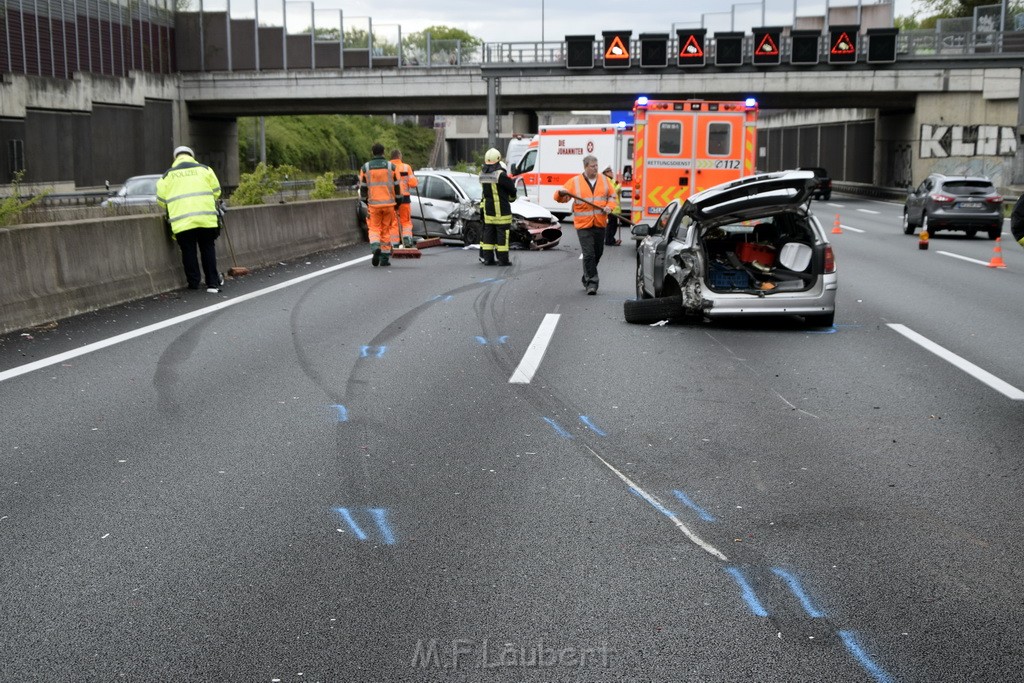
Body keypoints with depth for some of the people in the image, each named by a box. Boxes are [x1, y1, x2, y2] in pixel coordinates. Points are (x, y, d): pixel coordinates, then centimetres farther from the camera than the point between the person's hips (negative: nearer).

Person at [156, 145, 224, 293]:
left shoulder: (168, 175, 10)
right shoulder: (204, 169, 10)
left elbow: (161, 201, 11)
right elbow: (216, 192, 12)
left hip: (181, 220, 0)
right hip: (206, 218, 0)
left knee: (188, 251, 10)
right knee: (208, 249, 10)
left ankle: (194, 282, 13)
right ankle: (213, 283, 9)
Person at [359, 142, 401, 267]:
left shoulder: (365, 167, 2)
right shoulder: (391, 166, 0)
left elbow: (363, 187, 4)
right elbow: (397, 186, 1)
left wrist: (365, 201, 16)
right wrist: (397, 202, 10)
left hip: (373, 204, 0)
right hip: (389, 203, 0)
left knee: (374, 229, 8)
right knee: (386, 230, 8)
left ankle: (376, 248, -20)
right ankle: (384, 258, 8)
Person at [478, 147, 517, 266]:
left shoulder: (482, 173, 6)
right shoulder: (500, 174, -17)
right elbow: (511, 188, -9)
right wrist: (512, 197, 14)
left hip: (487, 207, 7)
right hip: (501, 208, -7)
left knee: (488, 231, 11)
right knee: (502, 232, -1)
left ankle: (487, 257, 11)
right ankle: (503, 259, 0)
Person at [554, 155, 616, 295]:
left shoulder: (604, 180, 9)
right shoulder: (575, 181, -1)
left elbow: (612, 195, 16)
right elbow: (560, 197, -2)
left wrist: (609, 207, -4)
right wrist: (561, 193, -26)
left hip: (600, 224, 4)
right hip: (584, 225, -4)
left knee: (598, 253, 13)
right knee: (588, 254, -10)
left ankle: (587, 277, 32)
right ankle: (591, 283, -7)